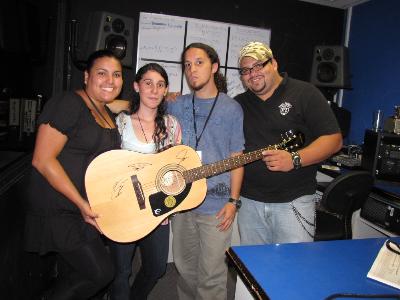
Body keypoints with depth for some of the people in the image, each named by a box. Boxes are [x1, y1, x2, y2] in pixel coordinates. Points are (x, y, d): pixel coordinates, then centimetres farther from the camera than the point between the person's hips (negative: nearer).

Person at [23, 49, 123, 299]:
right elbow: (42, 160, -19)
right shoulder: (68, 104, -15)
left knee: (73, 276, 17)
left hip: (89, 209, 8)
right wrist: (81, 203, -20)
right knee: (101, 272, -5)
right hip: (59, 210, -8)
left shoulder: (108, 114, 10)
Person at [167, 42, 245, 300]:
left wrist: (233, 201, -6)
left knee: (211, 274, 4)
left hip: (216, 205, -3)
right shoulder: (175, 106, 7)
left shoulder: (231, 108, -1)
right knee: (185, 267, 18)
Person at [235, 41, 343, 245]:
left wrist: (295, 159, -22)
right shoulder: (238, 104, 11)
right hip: (249, 201, 4)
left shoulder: (304, 93, -3)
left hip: (293, 200, -4)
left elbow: (333, 139, -8)